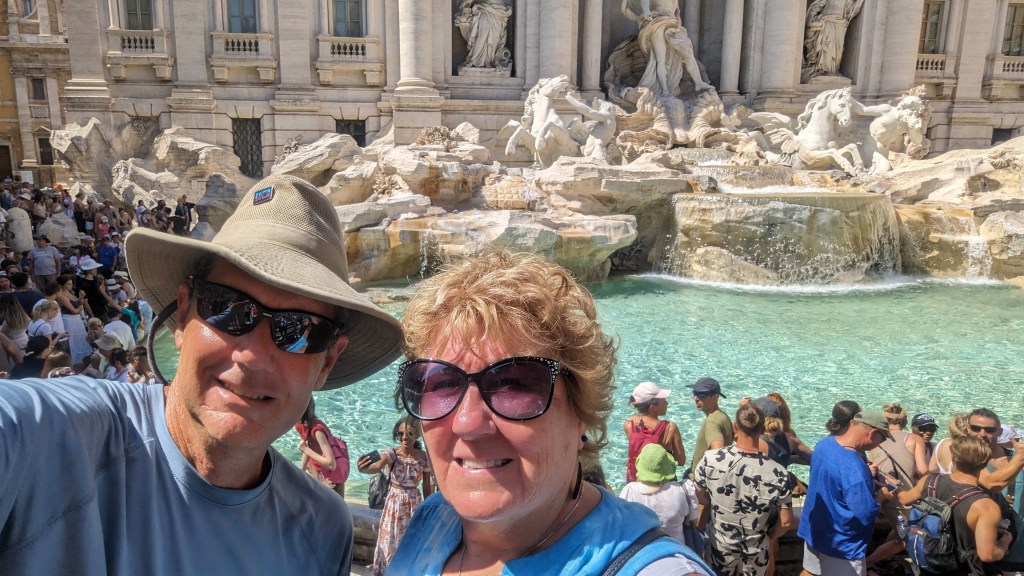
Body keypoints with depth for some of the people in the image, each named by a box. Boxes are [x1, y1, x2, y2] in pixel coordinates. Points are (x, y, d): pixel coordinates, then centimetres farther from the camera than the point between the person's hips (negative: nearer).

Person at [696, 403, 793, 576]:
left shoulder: (711, 460, -22)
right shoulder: (778, 473, -24)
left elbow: (700, 497, -5)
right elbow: (786, 522, -14)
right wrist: (767, 537, 6)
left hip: (719, 548, 0)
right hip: (756, 554, 0)